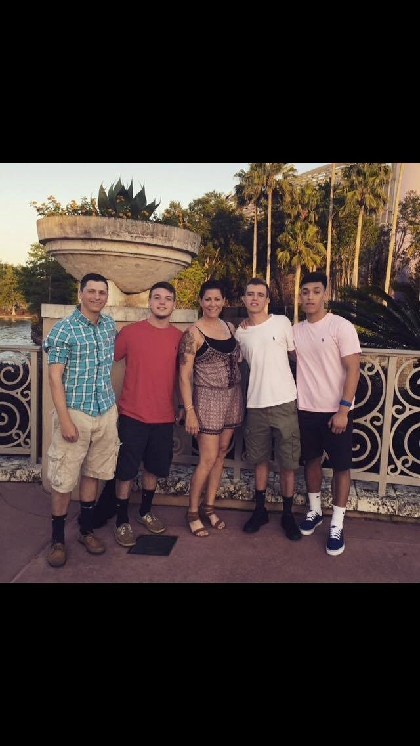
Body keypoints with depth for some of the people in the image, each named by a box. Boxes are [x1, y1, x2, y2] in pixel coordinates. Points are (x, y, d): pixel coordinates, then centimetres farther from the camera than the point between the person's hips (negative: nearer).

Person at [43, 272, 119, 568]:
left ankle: (86, 530, 31)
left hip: (106, 412, 5)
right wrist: (64, 419, -16)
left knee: (93, 473, 15)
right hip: (75, 412, -5)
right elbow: (55, 376, -10)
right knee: (63, 479, 2)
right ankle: (58, 539, 19)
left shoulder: (110, 325, 7)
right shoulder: (64, 329, -8)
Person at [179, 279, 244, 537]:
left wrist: (241, 397, 8)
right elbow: (185, 376, -11)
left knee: (221, 454, 11)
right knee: (208, 459, -3)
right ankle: (193, 512, 15)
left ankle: (209, 507, 26)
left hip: (233, 397, 6)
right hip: (208, 399, -6)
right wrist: (190, 411, -16)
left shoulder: (231, 327, 9)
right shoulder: (194, 333, -9)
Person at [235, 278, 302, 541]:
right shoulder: (240, 333, 7)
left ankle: (288, 514, 19)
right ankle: (260, 510, 29)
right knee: (261, 459, 15)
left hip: (284, 402, -3)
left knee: (288, 462, 4)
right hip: (256, 404, 3)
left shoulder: (282, 323, -1)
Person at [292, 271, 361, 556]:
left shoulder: (341, 326, -10)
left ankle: (337, 525, 16)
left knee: (340, 467, 4)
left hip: (336, 411, -4)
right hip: (306, 410, 5)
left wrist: (343, 410, -17)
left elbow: (353, 369, -13)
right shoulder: (296, 330, 6)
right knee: (312, 461, 16)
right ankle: (314, 511, 34)